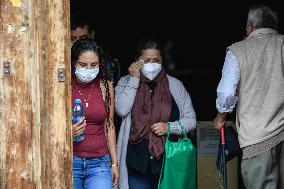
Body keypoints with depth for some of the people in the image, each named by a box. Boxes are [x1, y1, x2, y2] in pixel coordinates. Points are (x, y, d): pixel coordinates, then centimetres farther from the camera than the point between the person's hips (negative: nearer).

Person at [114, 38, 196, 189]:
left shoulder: (175, 85, 7)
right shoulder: (126, 83, 6)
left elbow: (191, 120, 7)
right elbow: (121, 110, -13)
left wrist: (169, 127, -10)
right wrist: (134, 79, -10)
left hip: (167, 160, 1)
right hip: (137, 161, -1)